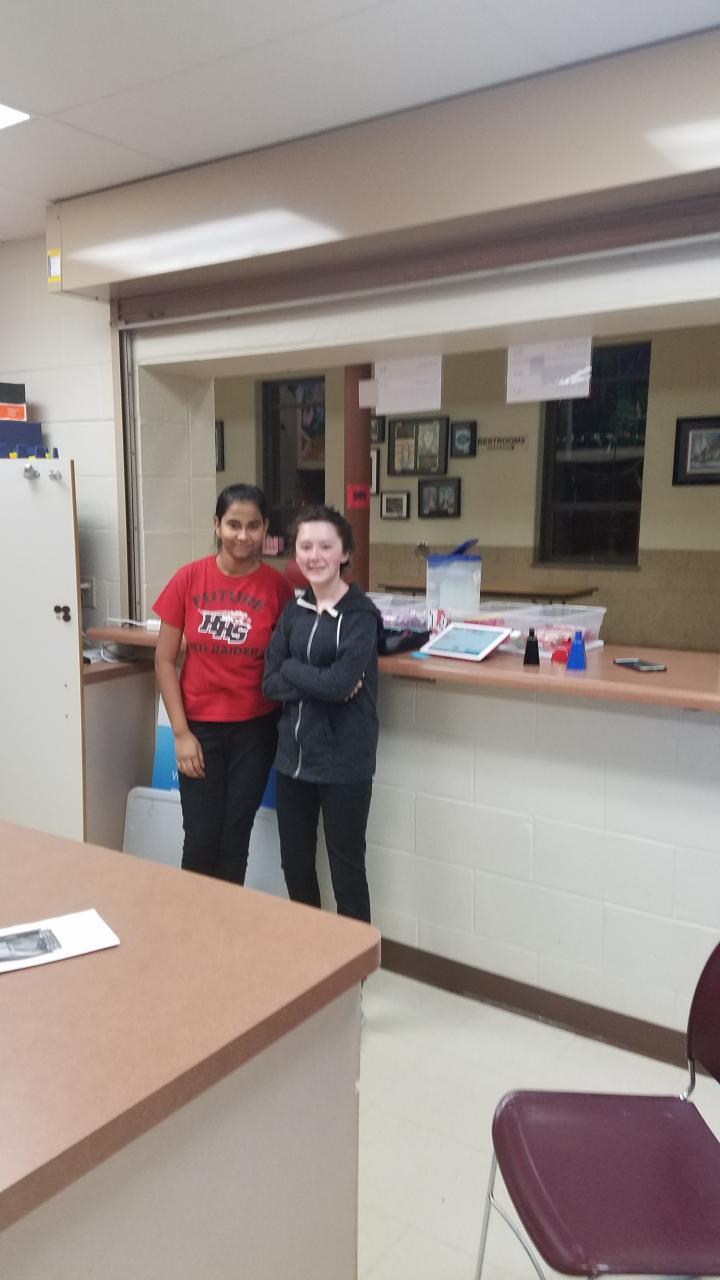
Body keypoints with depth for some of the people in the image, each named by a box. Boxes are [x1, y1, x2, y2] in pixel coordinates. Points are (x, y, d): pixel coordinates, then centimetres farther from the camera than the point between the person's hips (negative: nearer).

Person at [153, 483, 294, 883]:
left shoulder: (278, 586, -6)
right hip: (200, 726, 0)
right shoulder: (188, 579, -6)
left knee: (235, 839, 9)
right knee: (201, 840, 3)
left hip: (255, 728, 0)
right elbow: (165, 660, -1)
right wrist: (181, 732, -5)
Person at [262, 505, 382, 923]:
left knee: (346, 867, 8)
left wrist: (292, 669, -8)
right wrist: (320, 681, -15)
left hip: (344, 762, -6)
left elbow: (341, 683, -22)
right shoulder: (294, 610, 5)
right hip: (293, 756, 6)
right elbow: (270, 683, -1)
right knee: (295, 863, 18)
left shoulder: (361, 614, -11)